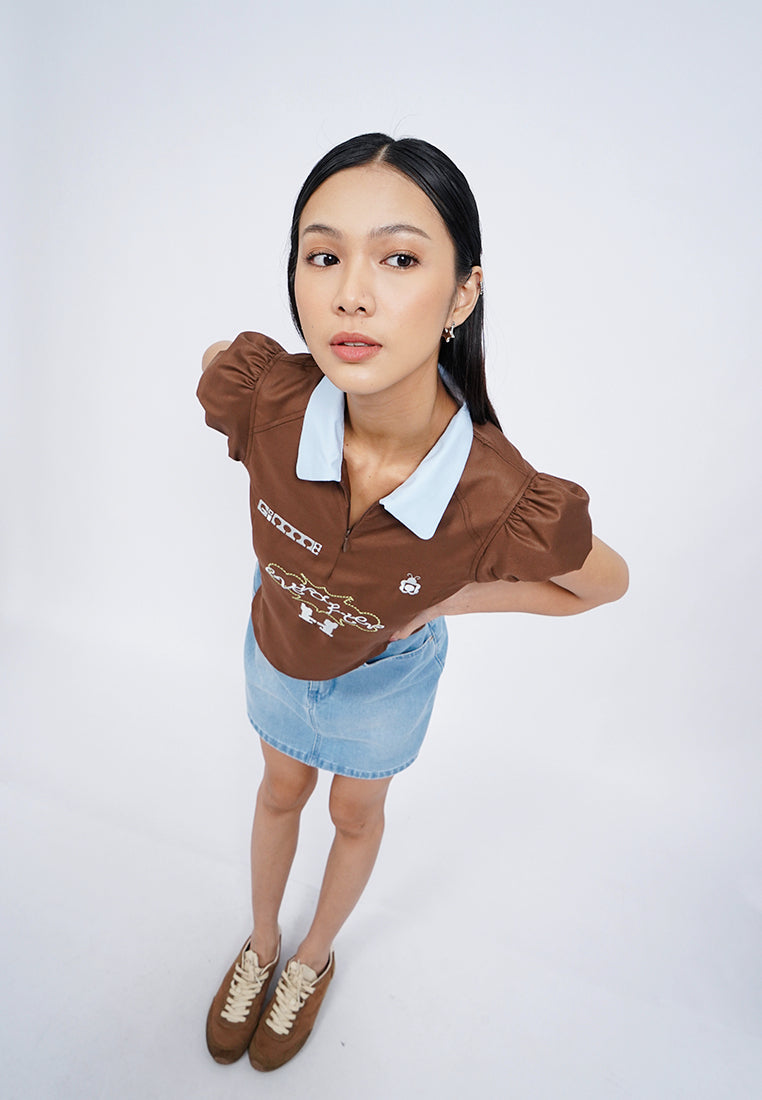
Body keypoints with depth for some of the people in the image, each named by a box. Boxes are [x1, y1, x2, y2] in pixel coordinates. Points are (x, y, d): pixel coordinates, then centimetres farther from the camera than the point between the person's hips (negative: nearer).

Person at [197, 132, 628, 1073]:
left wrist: (451, 598, -21)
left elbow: (607, 581, -17)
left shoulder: (507, 507, -41)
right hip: (275, 646, 2)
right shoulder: (262, 394, -37)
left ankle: (315, 958, 60)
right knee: (281, 792, 29)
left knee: (355, 817, 26)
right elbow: (216, 366, -9)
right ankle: (261, 944, 61)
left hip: (384, 671, -2)